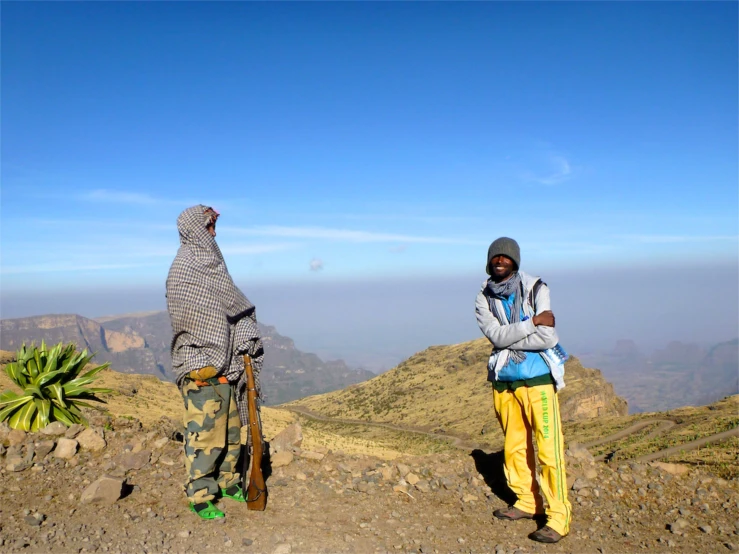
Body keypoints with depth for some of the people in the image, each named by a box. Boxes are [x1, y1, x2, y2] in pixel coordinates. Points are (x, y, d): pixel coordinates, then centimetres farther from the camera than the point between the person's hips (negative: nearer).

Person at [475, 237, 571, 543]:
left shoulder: (536, 289, -6)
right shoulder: (484, 298, 2)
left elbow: (548, 337, -17)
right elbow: (496, 335, -13)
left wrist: (508, 339, -13)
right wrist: (532, 322, -19)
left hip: (537, 378, -4)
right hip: (503, 381, 4)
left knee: (548, 449, -4)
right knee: (515, 447, 14)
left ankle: (558, 517, 8)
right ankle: (527, 502, 31)